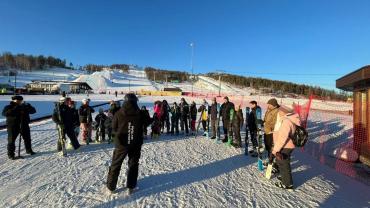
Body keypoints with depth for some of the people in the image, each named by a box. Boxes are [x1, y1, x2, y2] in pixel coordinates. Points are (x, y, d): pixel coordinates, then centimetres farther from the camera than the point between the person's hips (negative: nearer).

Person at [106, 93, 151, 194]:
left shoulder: (119, 113, -11)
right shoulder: (140, 114, -12)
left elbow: (113, 128, -1)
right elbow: (148, 122, 4)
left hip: (121, 143, 0)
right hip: (136, 144, 1)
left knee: (116, 164, 18)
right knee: (133, 164, 17)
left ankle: (111, 186, 29)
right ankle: (131, 186, 23)